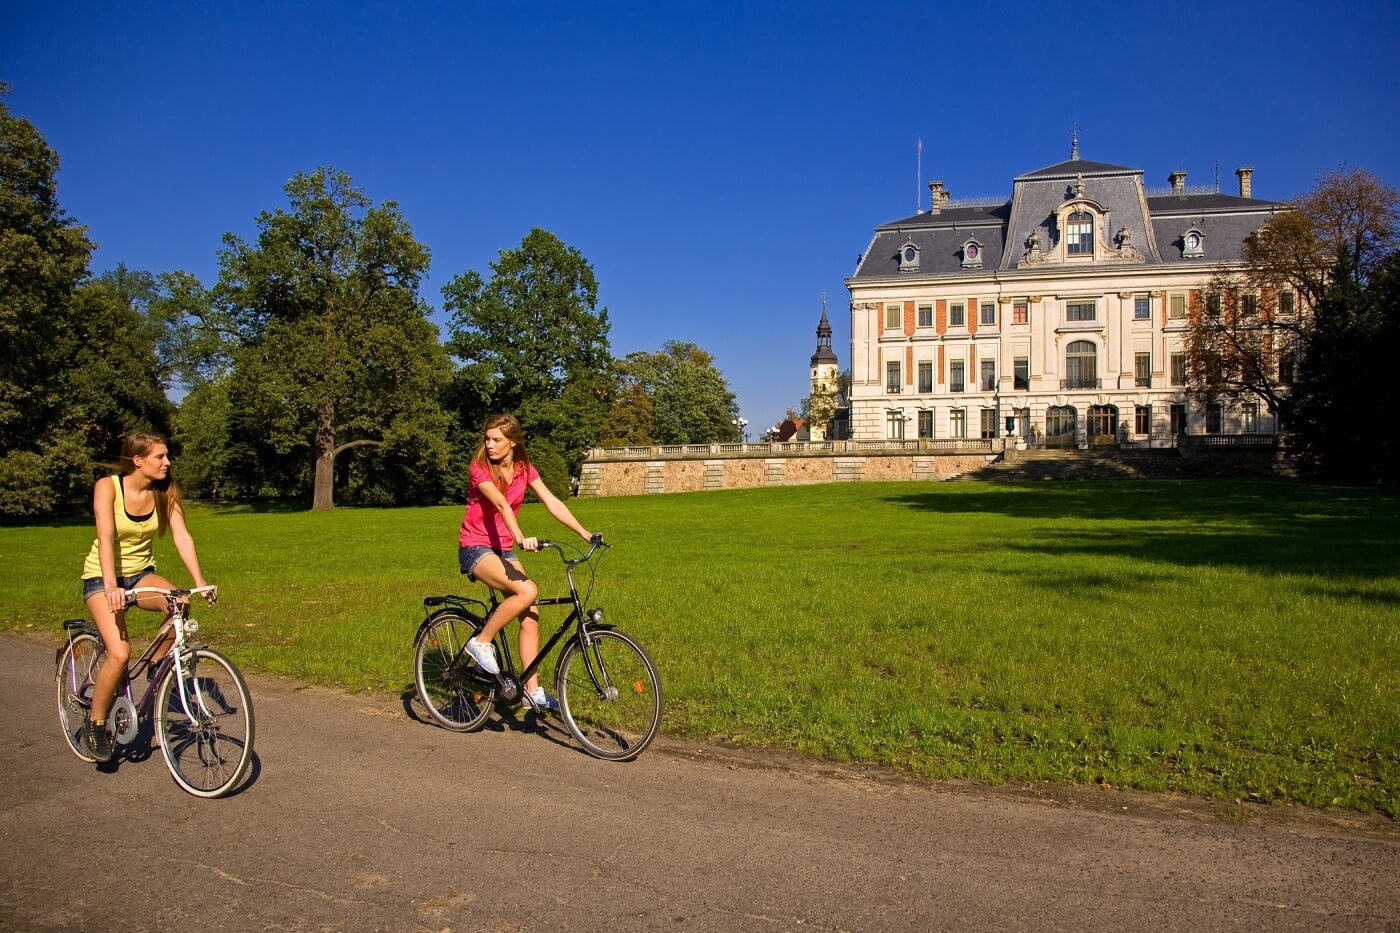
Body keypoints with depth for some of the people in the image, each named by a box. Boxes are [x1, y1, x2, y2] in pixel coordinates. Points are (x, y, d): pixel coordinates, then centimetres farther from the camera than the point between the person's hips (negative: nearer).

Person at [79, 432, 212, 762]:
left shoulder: (164, 492, -6)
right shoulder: (107, 486, -17)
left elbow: (181, 536, -14)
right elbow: (106, 537, -28)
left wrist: (199, 582, -26)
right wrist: (111, 586, -41)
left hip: (141, 573, 4)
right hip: (102, 577, -4)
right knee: (119, 654, -22)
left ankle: (157, 666, -2)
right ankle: (95, 723, 2)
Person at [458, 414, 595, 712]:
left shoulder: (525, 470, 2)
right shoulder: (480, 468, -14)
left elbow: (553, 503, -5)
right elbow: (501, 503, -30)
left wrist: (584, 533, -16)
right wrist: (521, 537, -45)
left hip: (504, 549, 6)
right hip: (475, 548, -6)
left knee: (530, 615, -4)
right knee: (527, 591, -28)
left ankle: (533, 691, 2)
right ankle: (482, 642, -9)